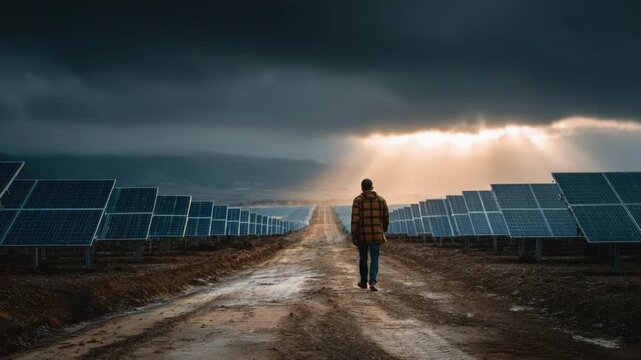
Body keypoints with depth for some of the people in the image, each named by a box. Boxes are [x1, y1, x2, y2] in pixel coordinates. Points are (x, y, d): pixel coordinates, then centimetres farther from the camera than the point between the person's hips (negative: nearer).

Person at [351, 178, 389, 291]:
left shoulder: (358, 200, -6)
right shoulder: (381, 200, 2)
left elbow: (355, 219, -12)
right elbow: (386, 218, 8)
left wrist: (353, 236, -9)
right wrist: (384, 230, 27)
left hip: (362, 235, -1)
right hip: (376, 235, 1)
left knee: (363, 258, 16)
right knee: (374, 259, 2)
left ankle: (363, 282, 29)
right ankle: (373, 283, -15)